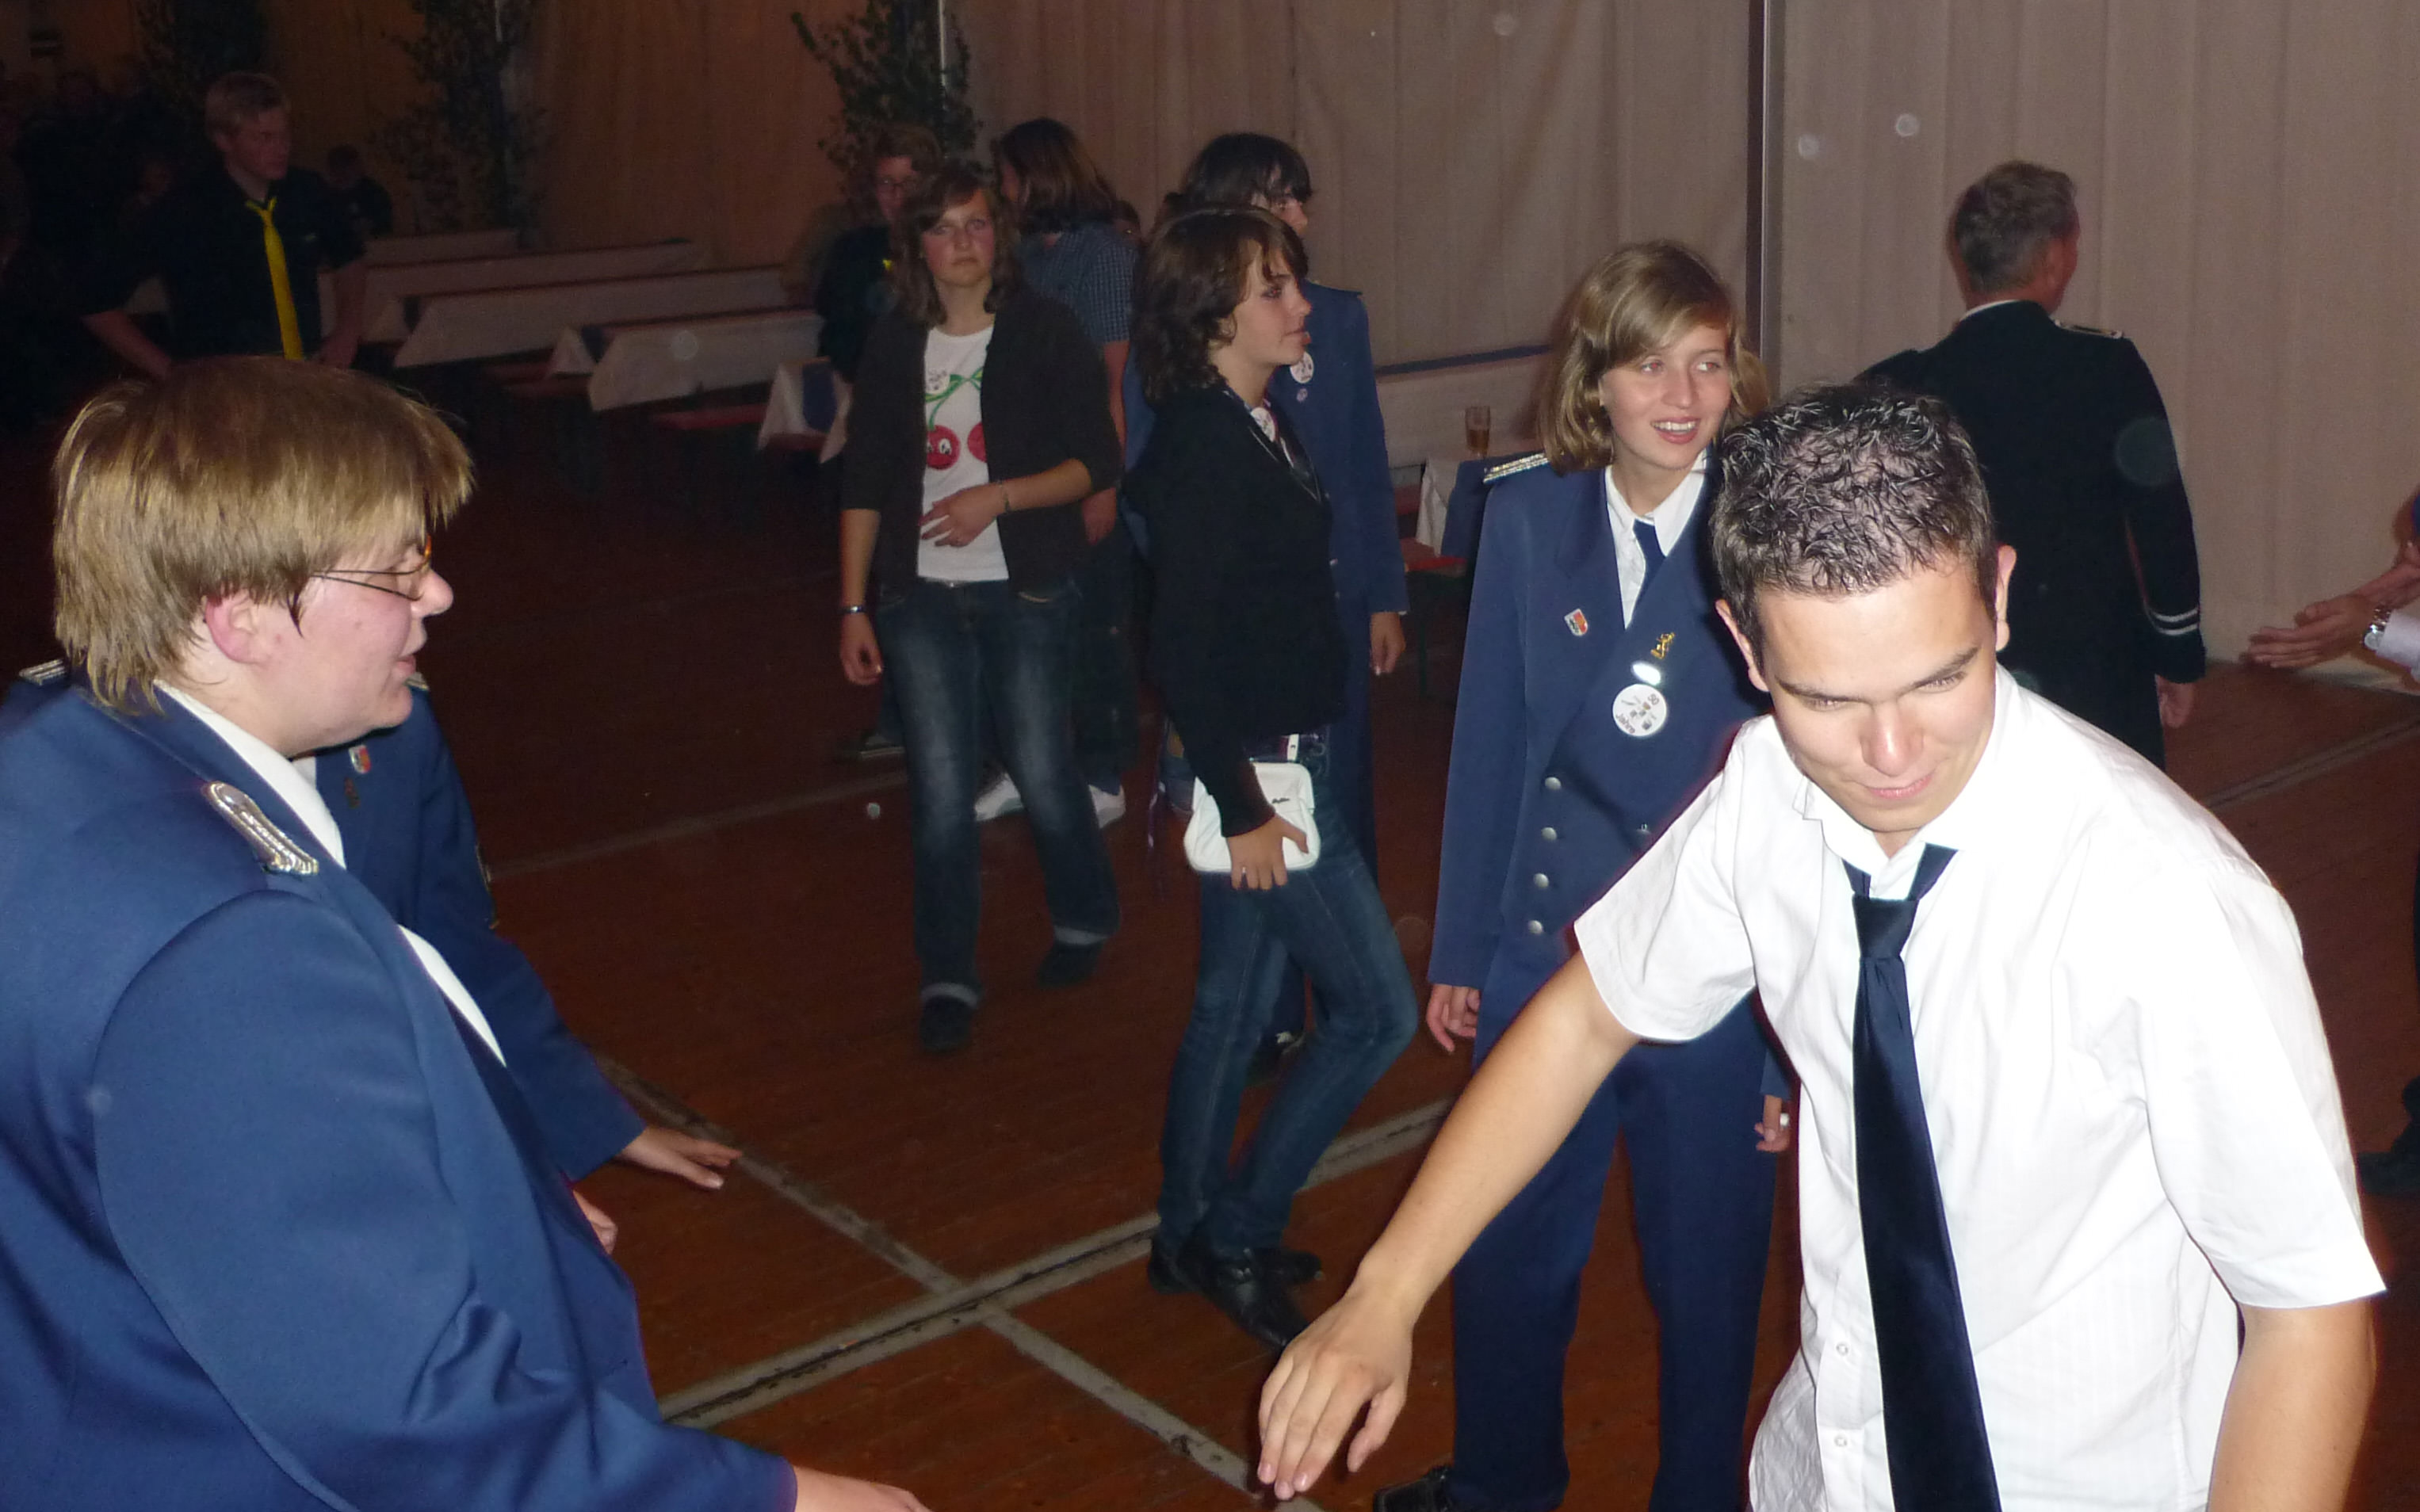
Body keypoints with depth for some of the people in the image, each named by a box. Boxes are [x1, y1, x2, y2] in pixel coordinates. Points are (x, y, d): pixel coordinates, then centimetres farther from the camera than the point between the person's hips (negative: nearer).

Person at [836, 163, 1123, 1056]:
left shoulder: (1044, 334, -2)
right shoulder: (894, 346, 6)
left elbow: (1095, 463, -4)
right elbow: (865, 481, 8)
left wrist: (997, 497, -17)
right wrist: (852, 605, 4)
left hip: (1025, 591, -2)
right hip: (921, 597, 2)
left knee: (1041, 772, 3)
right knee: (940, 789, -1)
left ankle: (1084, 922, 32)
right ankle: (946, 980, 11)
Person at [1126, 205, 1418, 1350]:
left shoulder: (1260, 424, 8)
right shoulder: (1200, 447, -20)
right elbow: (1182, 649, -22)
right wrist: (1242, 809, -20)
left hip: (1286, 761, 9)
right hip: (1261, 773, -9)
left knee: (1233, 1011, 18)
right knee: (1376, 1011, -1)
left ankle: (1193, 1238, 33)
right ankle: (1237, 1234, 13)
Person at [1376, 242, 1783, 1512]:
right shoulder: (1527, 521, -2)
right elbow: (1487, 745, 4)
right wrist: (1458, 952, 7)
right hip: (1540, 963, 4)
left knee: (1706, 1272, 16)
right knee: (1505, 1251, 21)